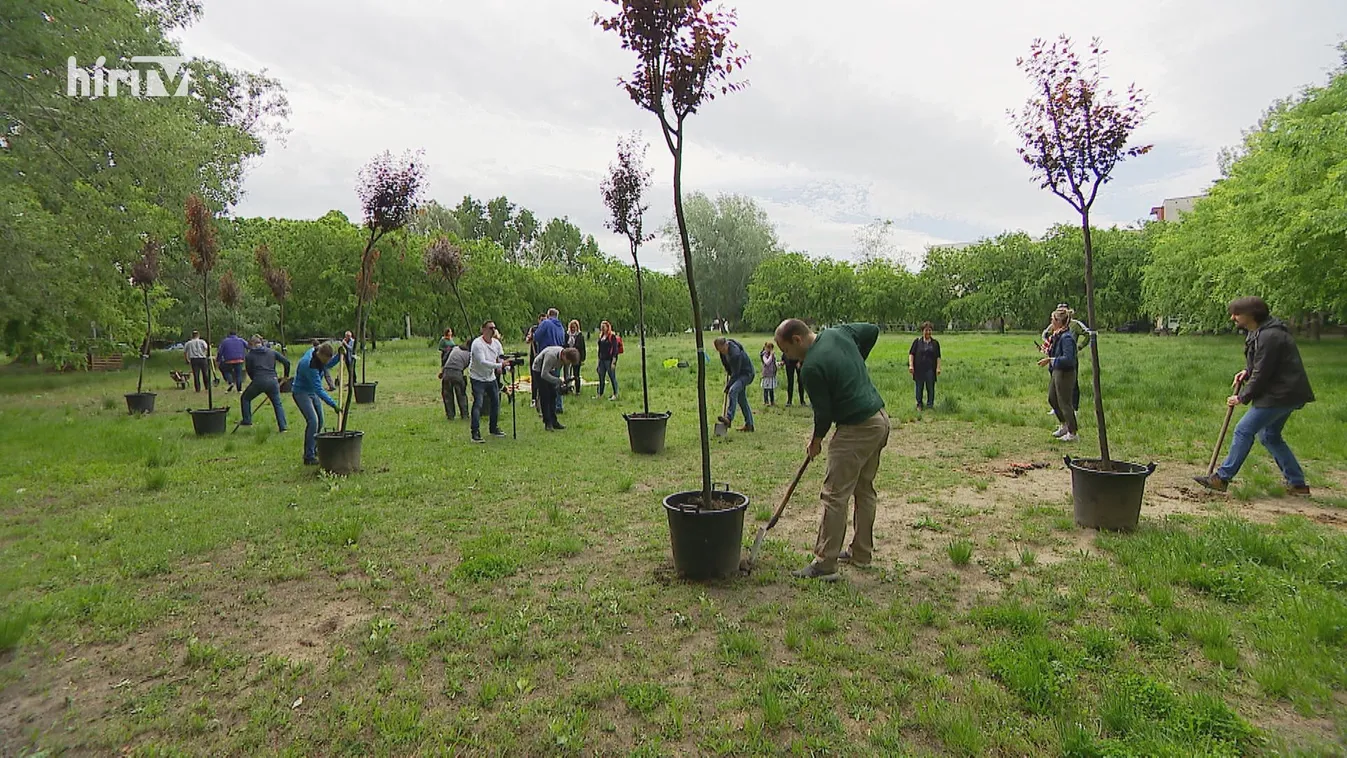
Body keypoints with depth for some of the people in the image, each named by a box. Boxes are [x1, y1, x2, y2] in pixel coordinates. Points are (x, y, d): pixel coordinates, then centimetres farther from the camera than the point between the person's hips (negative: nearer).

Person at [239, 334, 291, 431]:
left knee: (245, 398, 24)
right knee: (278, 404, 13)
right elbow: (287, 362, 5)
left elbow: (249, 370, 7)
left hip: (258, 381, -2)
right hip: (272, 381, 2)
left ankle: (247, 421, 24)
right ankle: (282, 426, 6)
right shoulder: (272, 351, 11)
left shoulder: (250, 355, 6)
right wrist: (286, 375, 18)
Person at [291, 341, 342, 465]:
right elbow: (319, 389, -32)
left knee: (320, 421, 12)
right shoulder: (309, 365, -33)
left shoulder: (315, 351, -8)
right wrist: (333, 404, -33)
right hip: (301, 392, -9)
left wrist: (339, 355, -6)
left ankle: (314, 450, 28)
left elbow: (328, 365, 12)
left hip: (313, 392, 9)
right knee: (312, 421, -19)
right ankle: (309, 457, -15)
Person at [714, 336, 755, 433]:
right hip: (738, 374, 10)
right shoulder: (724, 349, -7)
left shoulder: (735, 353, -33)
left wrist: (727, 386, -19)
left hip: (746, 373, -10)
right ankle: (749, 424, 17)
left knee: (733, 390, -31)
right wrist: (727, 371, 14)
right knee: (741, 399, 10)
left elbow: (735, 374, -27)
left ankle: (729, 418, -36)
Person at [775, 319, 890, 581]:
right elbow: (873, 330, 20)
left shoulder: (811, 368, -18)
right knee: (865, 490, 18)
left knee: (834, 495, -5)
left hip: (856, 429, -10)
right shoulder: (838, 332, 5)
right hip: (880, 420, 10)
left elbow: (823, 411, -13)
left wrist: (816, 440, 7)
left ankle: (825, 564, 0)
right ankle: (862, 554, 30)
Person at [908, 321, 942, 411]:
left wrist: (938, 367, -2)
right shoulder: (917, 341, 5)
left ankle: (930, 404, 14)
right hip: (919, 369, -1)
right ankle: (919, 405, 17)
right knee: (919, 387, 6)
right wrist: (911, 365, -8)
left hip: (930, 369, 1)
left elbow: (938, 357, 8)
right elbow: (911, 354, 3)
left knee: (931, 388, 3)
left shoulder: (935, 342, 9)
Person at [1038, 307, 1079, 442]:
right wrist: (1049, 349, 5)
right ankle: (1063, 425, 37)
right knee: (1052, 399, 21)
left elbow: (1068, 358, -28)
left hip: (1065, 373, -10)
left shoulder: (1067, 337, -22)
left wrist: (1050, 360, -25)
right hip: (1056, 372, 10)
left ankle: (1072, 433, 12)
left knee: (1064, 403, 0)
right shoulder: (1057, 335, 7)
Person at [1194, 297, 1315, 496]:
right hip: (1285, 392, 11)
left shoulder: (1269, 336, -21)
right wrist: (1247, 371, 3)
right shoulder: (1258, 332, 10)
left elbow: (1262, 373, -19)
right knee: (1270, 436, 17)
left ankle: (1222, 478, -5)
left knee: (1244, 430, -9)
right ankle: (1298, 483, 23)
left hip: (1280, 394, -11)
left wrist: (1243, 398, -10)